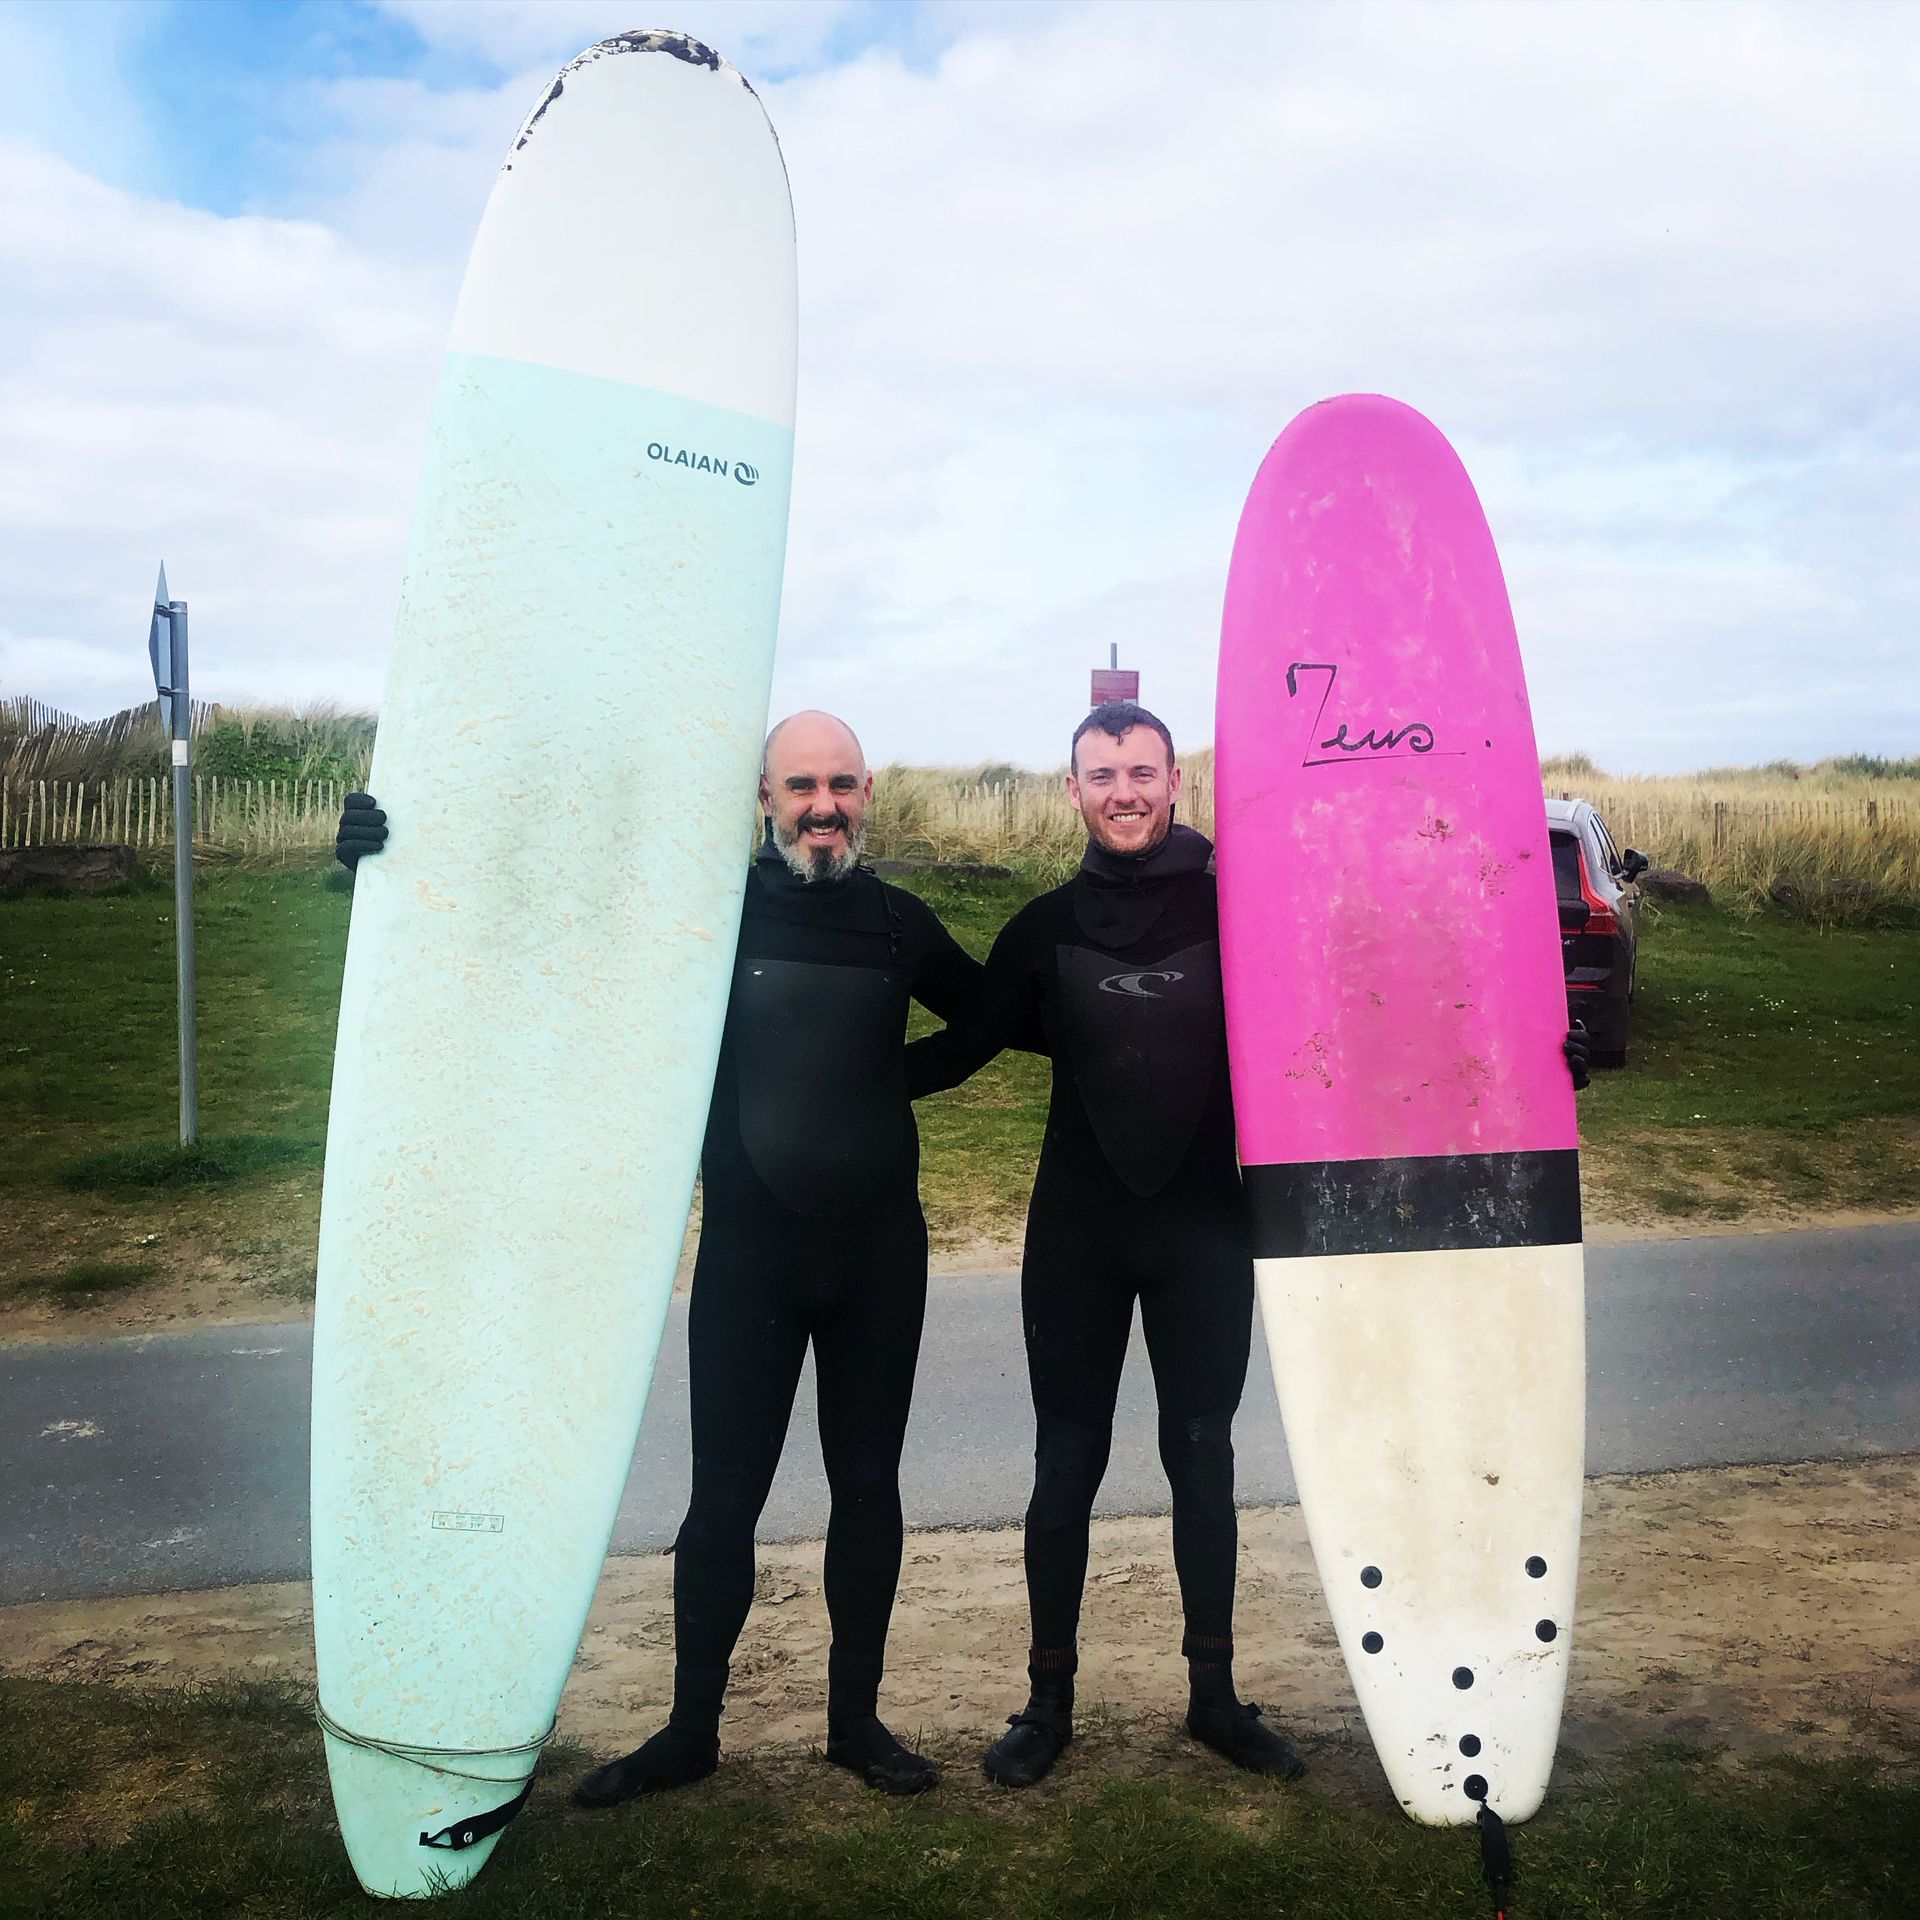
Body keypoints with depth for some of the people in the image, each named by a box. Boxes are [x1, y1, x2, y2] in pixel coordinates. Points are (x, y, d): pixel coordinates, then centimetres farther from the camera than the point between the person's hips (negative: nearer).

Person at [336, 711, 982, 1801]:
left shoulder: (901, 924, 2)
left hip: (879, 1256, 2)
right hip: (749, 1251, -2)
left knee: (868, 1486, 12)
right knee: (724, 1497, 6)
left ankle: (857, 1719, 29)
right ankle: (691, 1732, 25)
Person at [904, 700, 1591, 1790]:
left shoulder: (1236, 906, -3)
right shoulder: (1048, 927, -1)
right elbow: (965, 1046, 4)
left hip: (1205, 1230, 0)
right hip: (1077, 1231, 0)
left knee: (1204, 1461, 10)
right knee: (1068, 1466, 7)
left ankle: (1215, 1693, 26)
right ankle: (1050, 1698, 22)